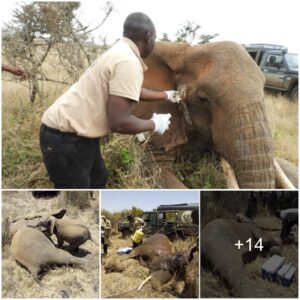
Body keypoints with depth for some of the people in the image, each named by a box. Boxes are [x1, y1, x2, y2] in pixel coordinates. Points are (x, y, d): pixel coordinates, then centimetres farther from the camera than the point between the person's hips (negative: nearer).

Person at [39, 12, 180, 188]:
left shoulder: (120, 52, 11)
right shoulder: (128, 61, -22)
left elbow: (132, 91, 30)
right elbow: (119, 122, -28)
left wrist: (166, 95, 42)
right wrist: (154, 124, -9)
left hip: (75, 133, 10)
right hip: (66, 138, -10)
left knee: (98, 180, 28)